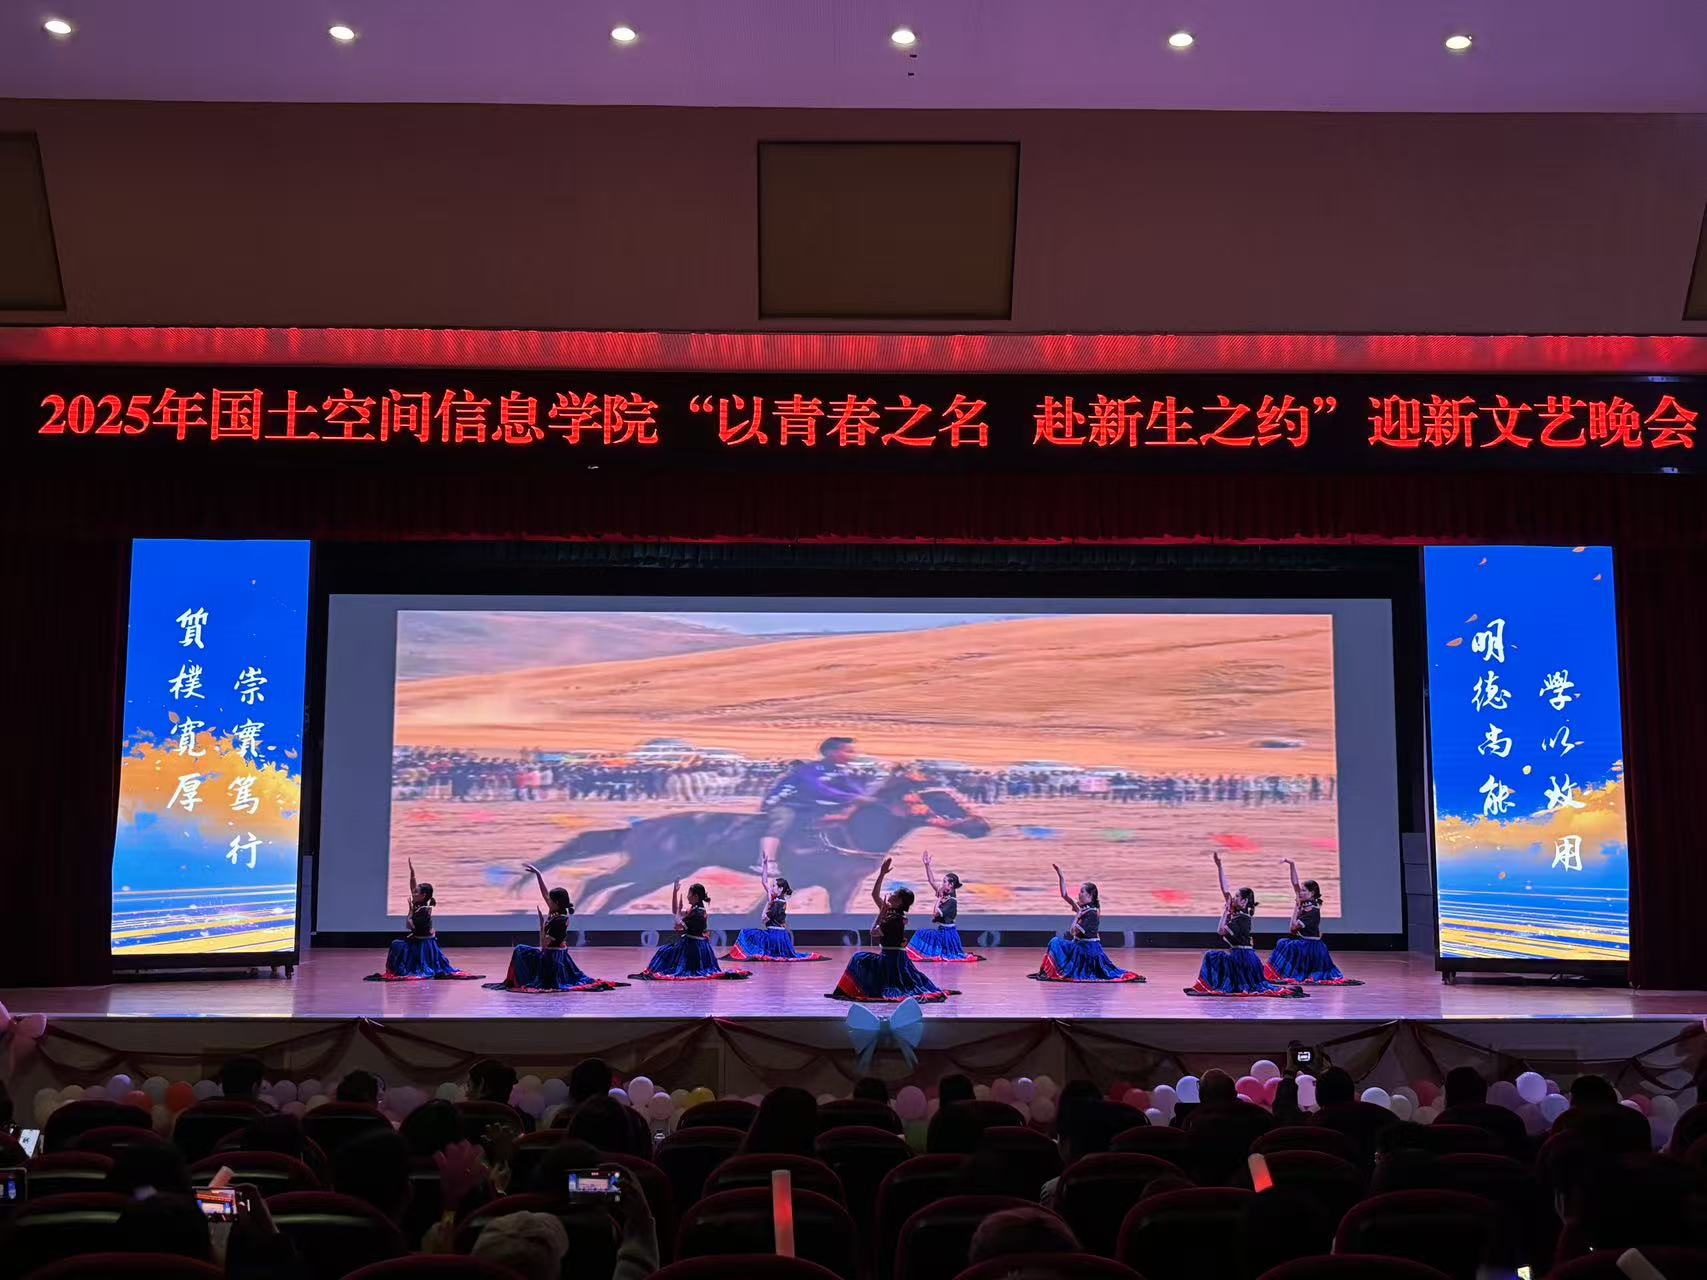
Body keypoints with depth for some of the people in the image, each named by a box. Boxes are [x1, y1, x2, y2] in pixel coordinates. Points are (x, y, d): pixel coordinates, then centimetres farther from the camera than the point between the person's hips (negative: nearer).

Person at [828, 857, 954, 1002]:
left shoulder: (896, 918, -19)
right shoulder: (890, 911, 6)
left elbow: (874, 932, -17)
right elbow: (875, 894, 10)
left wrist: (881, 913, -10)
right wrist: (882, 874, 5)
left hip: (891, 959, -9)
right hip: (896, 957, 9)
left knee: (860, 959, -4)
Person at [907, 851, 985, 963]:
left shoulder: (952, 901, -21)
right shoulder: (944, 894, 4)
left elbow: (936, 913, -27)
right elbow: (932, 881, 7)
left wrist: (939, 899, -16)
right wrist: (927, 865, 2)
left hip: (947, 932, -9)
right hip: (940, 930, 9)